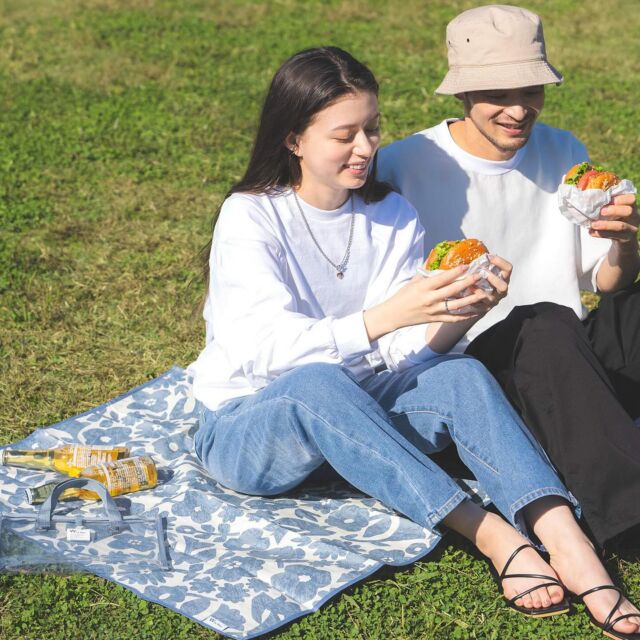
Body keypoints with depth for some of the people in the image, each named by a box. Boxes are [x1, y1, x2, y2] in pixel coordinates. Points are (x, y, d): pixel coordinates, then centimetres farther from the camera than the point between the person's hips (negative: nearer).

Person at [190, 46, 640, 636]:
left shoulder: (394, 217, 2)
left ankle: (569, 545, -41)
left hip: (350, 418, 4)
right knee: (318, 384, -38)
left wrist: (463, 312, -24)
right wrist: (387, 315, -36)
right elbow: (270, 349, -26)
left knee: (460, 375, -25)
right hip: (246, 427, -4)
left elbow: (408, 351, -4)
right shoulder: (250, 217, -13)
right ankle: (495, 537, -40)